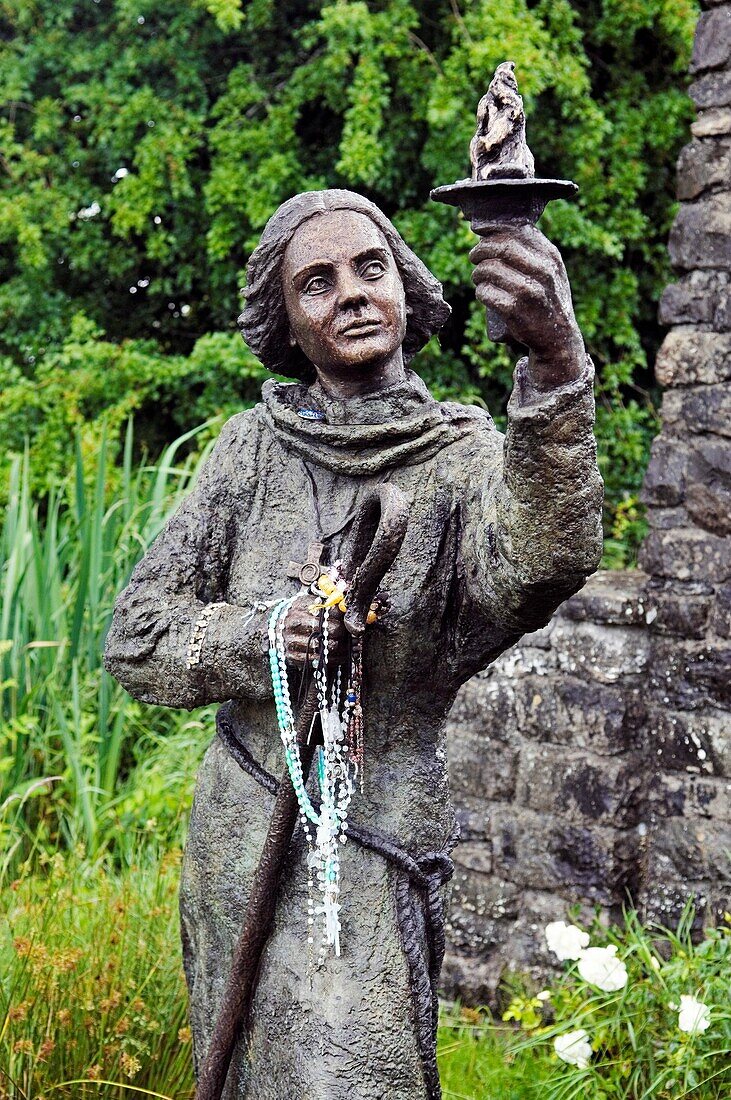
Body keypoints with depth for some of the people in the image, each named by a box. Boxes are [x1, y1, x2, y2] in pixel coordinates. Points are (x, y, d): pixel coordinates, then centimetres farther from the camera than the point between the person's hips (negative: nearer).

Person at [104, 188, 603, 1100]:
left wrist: (555, 360, -49)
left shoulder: (459, 456, -8)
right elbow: (135, 635, 5)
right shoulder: (253, 448, 1)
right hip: (236, 829, 4)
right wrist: (254, 636, -16)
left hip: (376, 844, -3)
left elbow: (542, 554, -33)